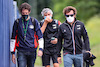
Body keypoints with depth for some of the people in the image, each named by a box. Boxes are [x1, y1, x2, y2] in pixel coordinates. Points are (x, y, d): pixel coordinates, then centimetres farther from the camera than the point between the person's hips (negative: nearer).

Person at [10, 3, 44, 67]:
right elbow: (13, 38, 11)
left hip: (32, 50, 1)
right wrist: (13, 53, 8)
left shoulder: (34, 22, 4)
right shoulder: (17, 22, 5)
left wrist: (41, 49, -9)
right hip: (21, 51, -1)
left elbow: (40, 36, 6)